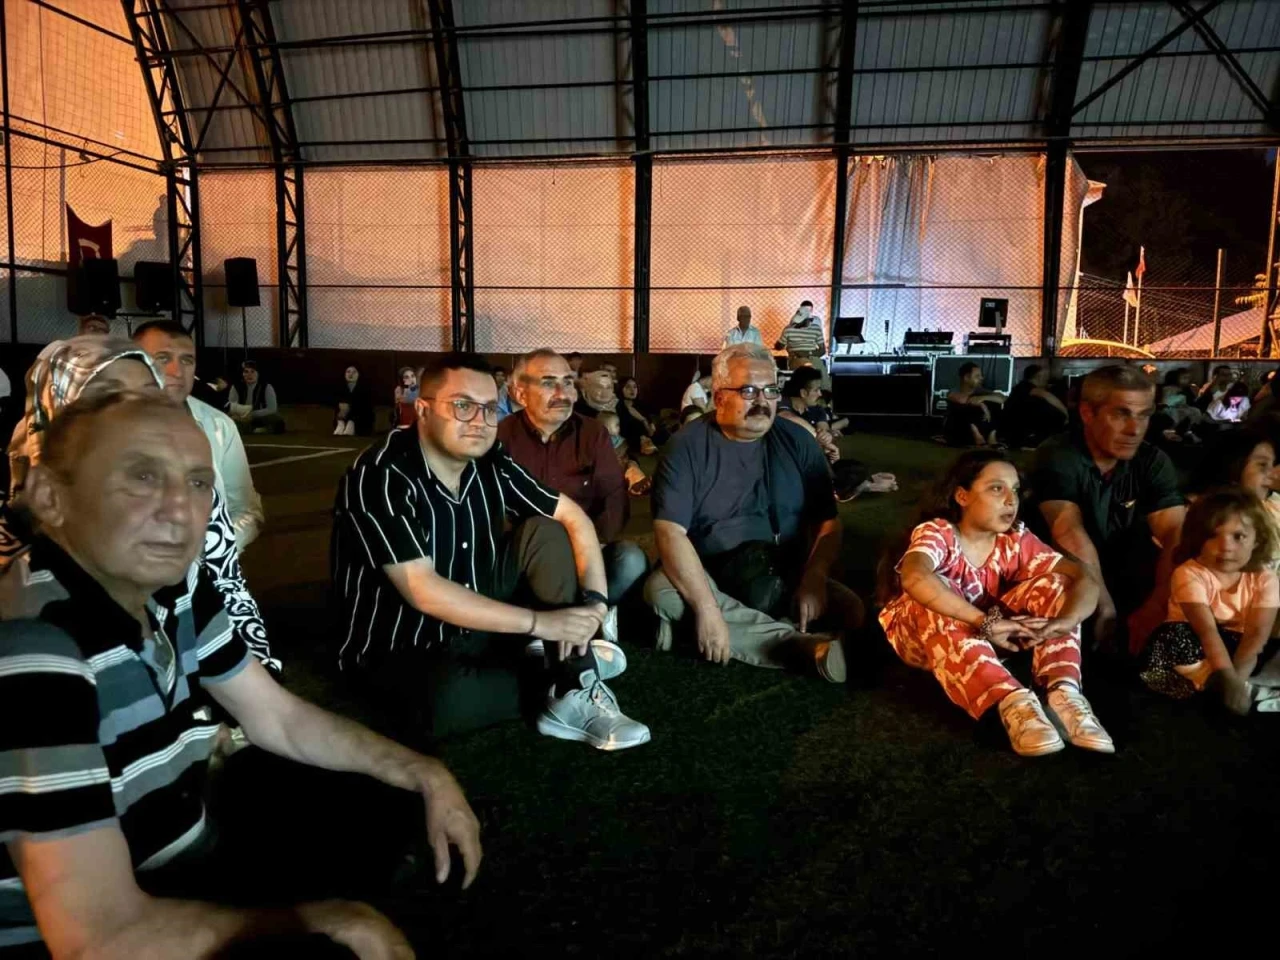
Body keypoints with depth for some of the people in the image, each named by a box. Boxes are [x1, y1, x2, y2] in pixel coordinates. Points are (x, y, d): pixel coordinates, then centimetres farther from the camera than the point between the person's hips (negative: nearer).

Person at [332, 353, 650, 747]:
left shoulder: (491, 465, -5)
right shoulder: (379, 476, -23)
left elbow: (572, 516, 2)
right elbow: (423, 591, -29)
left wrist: (595, 598, -16)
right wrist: (540, 622, -27)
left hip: (480, 625, 7)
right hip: (399, 648, -6)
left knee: (545, 533, -7)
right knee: (449, 700, -38)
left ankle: (574, 693, -14)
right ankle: (555, 679, -6)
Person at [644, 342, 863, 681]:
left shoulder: (796, 441, 3)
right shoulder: (688, 445, -7)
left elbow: (827, 521, 2)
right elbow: (670, 530, -18)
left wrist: (814, 579, -18)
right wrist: (706, 607, -29)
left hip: (785, 580, 2)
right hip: (707, 577, -2)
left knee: (849, 611, -21)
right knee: (660, 589, -32)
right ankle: (805, 645, -32)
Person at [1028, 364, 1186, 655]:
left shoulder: (1154, 462, -5)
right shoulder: (1057, 458, -20)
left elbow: (1176, 533, -18)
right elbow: (1072, 536, -32)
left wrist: (1157, 605, -35)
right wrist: (1105, 608, -40)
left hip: (1124, 577, 5)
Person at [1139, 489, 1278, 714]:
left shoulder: (1264, 580, -11)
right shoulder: (1190, 574, -21)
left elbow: (1257, 633, -23)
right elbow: (1207, 631, -32)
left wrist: (1237, 676, -38)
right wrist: (1228, 678, -43)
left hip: (1235, 645, 3)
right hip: (1195, 643, -3)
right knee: (1172, 636, -35)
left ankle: (1206, 681, -27)